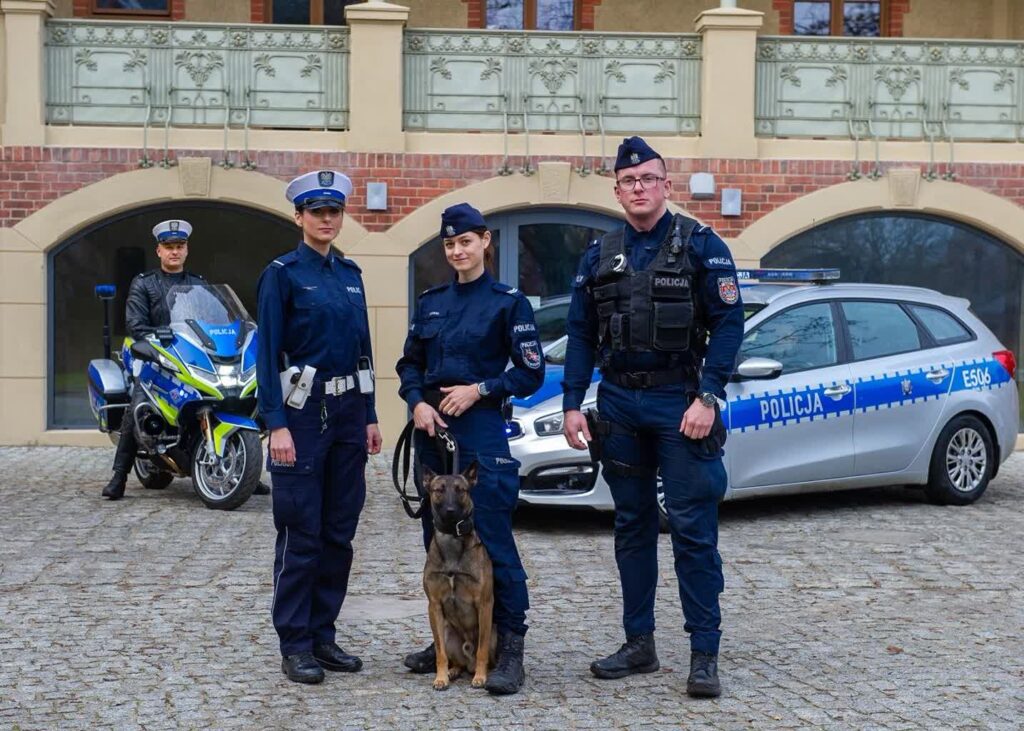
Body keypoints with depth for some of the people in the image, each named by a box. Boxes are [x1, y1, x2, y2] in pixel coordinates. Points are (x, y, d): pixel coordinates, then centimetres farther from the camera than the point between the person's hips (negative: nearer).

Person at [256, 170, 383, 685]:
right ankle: (294, 645, 5)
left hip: (348, 410, 6)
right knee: (301, 533, -3)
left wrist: (369, 416, 11)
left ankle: (323, 635, 18)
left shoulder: (350, 273, 13)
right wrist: (277, 425, -17)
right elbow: (268, 354, -10)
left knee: (339, 530, 9)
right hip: (303, 410, -6)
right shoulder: (282, 273, -5)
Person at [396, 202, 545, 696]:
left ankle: (510, 650, -5)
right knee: (438, 537, 9)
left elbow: (531, 374, -3)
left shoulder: (508, 302, -2)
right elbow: (409, 363, 16)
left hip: (481, 431, -5)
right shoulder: (431, 302, 12)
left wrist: (479, 389, -13)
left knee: (492, 538, -9)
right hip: (432, 429, 5)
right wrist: (418, 402, -3)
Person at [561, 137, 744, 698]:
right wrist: (572, 404, 4)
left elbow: (728, 324, -8)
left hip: (680, 402, -5)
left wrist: (707, 398, -16)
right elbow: (580, 334, 12)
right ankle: (639, 644, 19)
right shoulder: (600, 255, 11)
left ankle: (704, 654, -2)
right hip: (619, 402, 5)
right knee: (632, 527, 10)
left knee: (693, 529, -6)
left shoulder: (701, 246, -3)